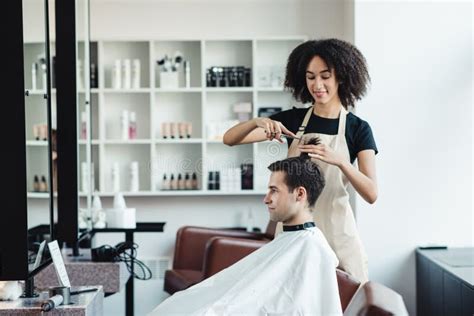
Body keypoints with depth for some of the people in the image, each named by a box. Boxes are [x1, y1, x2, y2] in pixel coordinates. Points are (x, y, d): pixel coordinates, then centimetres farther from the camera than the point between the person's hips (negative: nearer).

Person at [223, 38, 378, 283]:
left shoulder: (357, 129, 0)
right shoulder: (292, 119, 5)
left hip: (335, 230, -1)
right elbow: (230, 139, -1)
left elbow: (371, 194, -9)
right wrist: (257, 122, -21)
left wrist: (339, 160, -24)